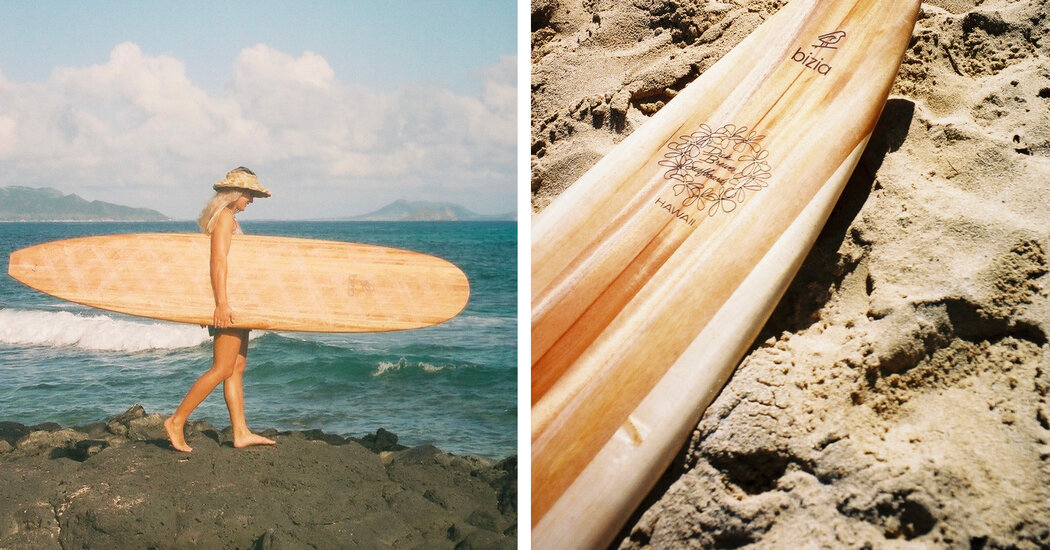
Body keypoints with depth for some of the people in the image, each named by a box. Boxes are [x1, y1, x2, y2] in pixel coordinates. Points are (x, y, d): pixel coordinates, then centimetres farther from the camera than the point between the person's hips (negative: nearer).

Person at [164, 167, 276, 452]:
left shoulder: (228, 217, 18)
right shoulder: (225, 216, -11)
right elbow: (218, 261, -21)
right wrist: (222, 302, -27)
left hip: (235, 301, 10)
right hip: (229, 301, -10)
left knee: (237, 367, 8)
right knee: (222, 369, -8)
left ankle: (241, 432, 10)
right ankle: (177, 421, -3)